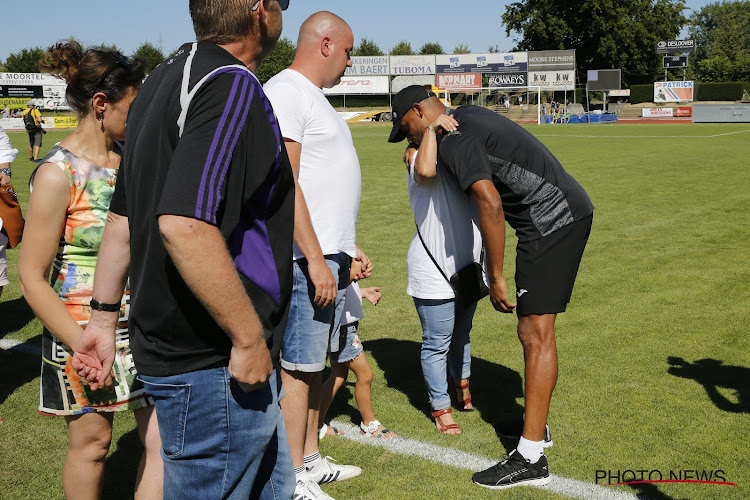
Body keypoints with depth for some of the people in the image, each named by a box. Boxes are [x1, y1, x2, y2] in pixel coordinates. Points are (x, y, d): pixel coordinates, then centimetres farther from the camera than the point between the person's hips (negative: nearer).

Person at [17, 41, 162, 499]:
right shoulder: (58, 173, -14)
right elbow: (32, 278, -14)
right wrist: (82, 348, -17)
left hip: (144, 322, 5)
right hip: (83, 329, -5)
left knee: (165, 438, 2)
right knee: (92, 440, 12)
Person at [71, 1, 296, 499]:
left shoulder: (164, 79, 13)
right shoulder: (232, 85, -19)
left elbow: (122, 214, 17)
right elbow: (183, 224, -31)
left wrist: (104, 316, 22)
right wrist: (249, 338, -23)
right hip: (213, 365, -10)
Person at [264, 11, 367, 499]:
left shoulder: (312, 95, 20)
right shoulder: (286, 91, -12)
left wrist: (349, 246, 23)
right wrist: (316, 259, -22)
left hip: (331, 256, 10)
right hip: (306, 259, -10)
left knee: (315, 362, 16)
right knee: (298, 368, -2)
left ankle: (312, 459, 27)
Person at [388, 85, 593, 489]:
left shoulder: (453, 142, -14)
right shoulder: (467, 115, 16)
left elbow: (490, 204, -23)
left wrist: (496, 277, -18)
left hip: (553, 220, -11)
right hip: (565, 214, 11)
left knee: (535, 334, -12)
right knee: (531, 329, 17)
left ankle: (530, 458, -10)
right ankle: (535, 423, 30)